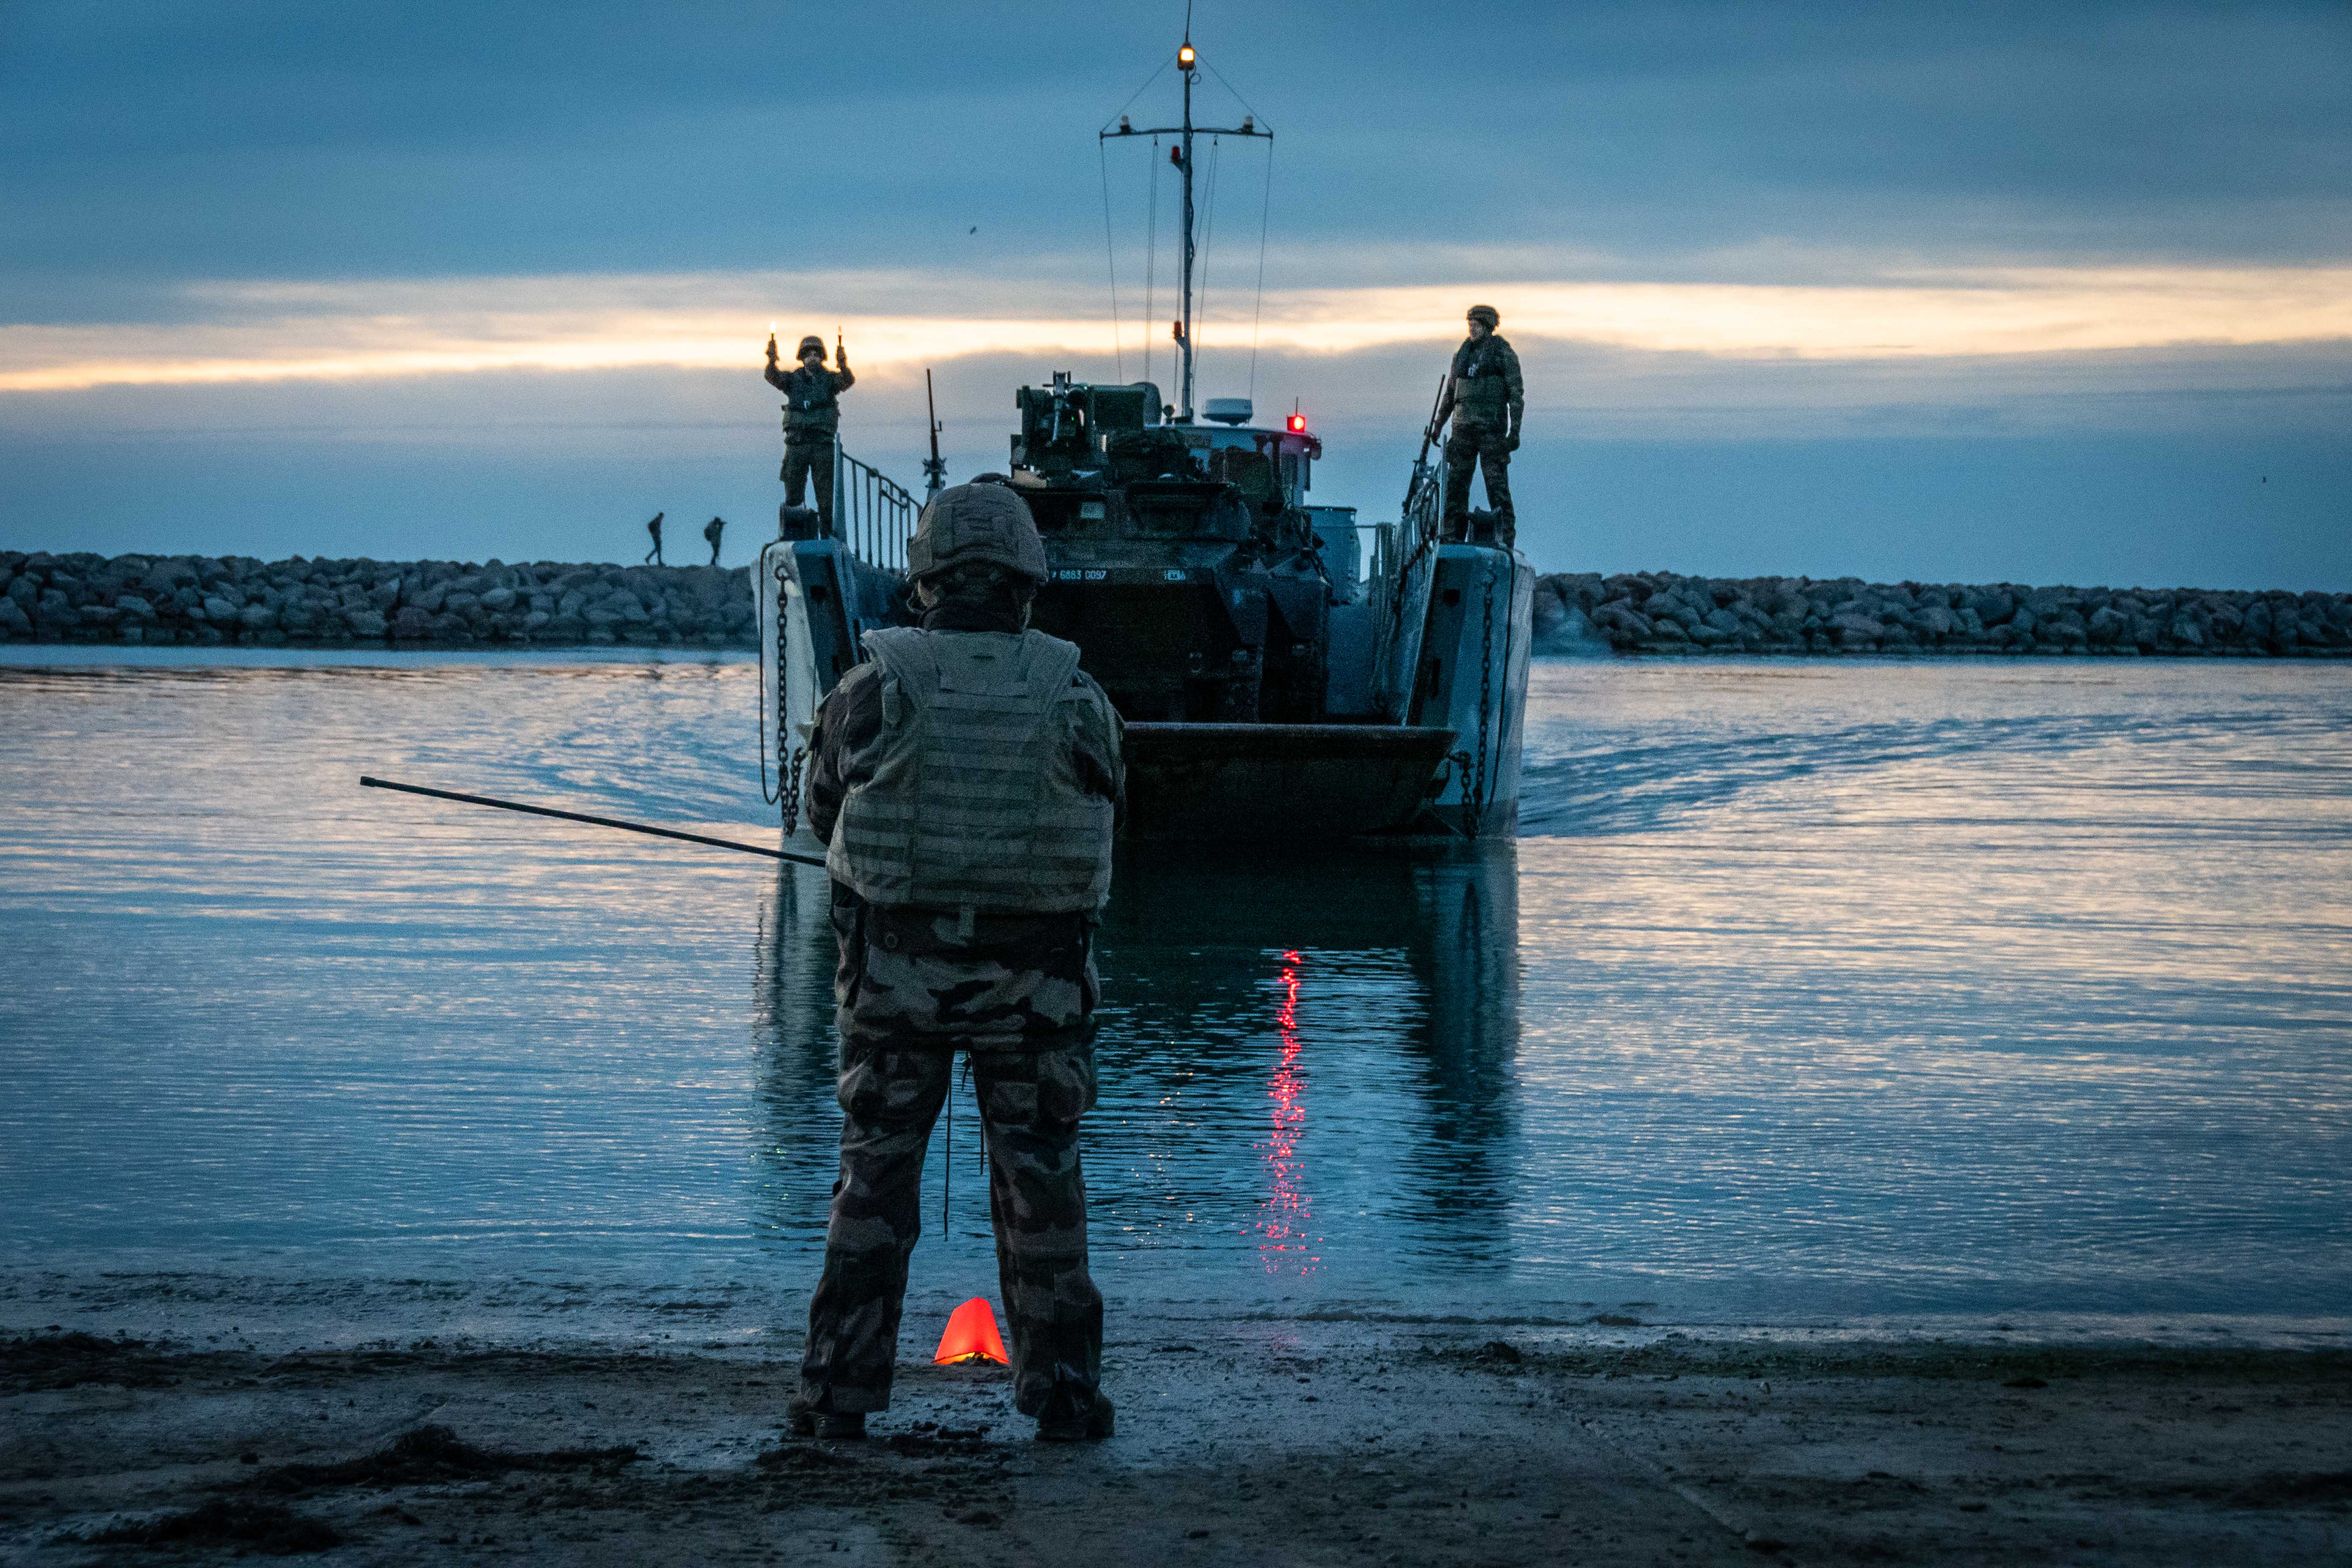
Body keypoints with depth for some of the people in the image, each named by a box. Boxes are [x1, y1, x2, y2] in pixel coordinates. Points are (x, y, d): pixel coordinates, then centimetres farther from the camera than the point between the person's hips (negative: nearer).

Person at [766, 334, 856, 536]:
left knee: (826, 495, 0)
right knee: (793, 496, 1)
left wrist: (843, 366, -38)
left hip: (823, 445, -1)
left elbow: (848, 381, -14)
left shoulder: (829, 379, 5)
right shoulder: (793, 379, 8)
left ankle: (828, 533, 5)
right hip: (797, 445, 1)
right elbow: (773, 377, -9)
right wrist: (772, 361, -32)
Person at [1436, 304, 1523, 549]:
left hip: (1492, 426, -6)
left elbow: (1516, 394, -5)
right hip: (1464, 427, 6)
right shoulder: (1463, 353, 13)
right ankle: (1453, 536, 5)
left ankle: (1505, 538, -6)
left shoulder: (1503, 353, -3)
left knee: (1497, 483, -8)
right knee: (1455, 482, 1)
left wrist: (1515, 431, -13)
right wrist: (1438, 425, 18)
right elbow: (1451, 391, 21)